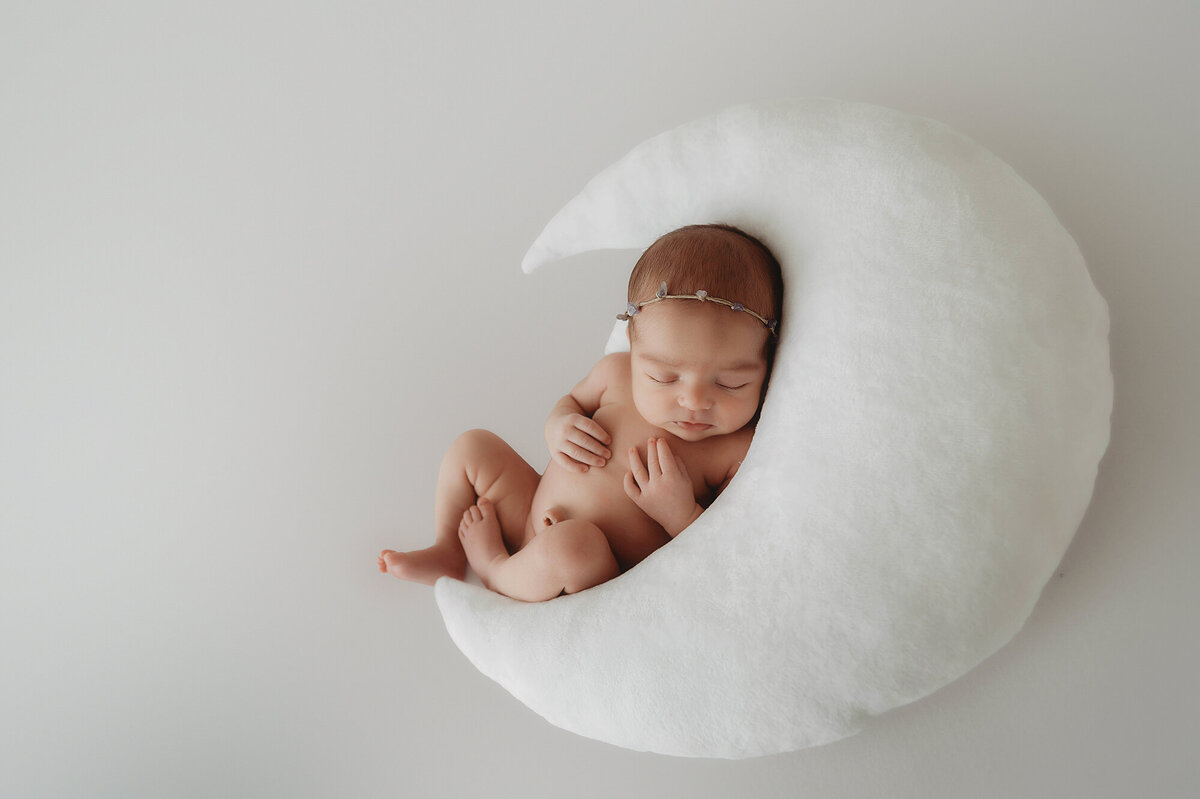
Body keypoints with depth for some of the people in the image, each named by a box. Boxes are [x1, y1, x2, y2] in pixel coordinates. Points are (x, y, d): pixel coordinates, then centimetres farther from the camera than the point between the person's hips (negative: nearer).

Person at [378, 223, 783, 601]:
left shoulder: (741, 451, -23)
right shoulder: (617, 371, -10)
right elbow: (571, 402, 12)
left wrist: (681, 515, -34)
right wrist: (559, 426, -11)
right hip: (534, 516, 6)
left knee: (571, 543, -38)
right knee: (472, 446, 7)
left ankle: (496, 572, -4)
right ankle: (449, 552, 23)